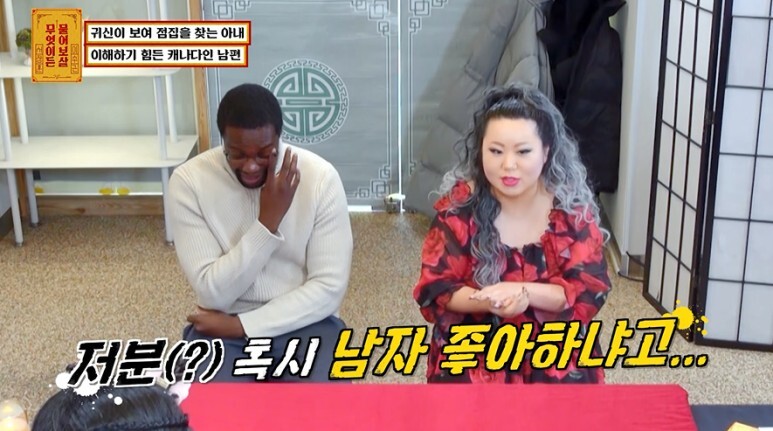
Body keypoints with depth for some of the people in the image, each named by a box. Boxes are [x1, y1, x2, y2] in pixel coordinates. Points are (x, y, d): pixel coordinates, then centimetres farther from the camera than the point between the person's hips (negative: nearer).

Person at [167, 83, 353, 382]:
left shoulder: (320, 177, -11)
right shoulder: (189, 180, -11)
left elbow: (329, 288, -12)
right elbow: (213, 293, -15)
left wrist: (240, 325, -16)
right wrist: (268, 221, -22)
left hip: (304, 323, 0)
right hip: (221, 327, 0)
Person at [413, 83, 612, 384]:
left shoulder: (572, 206, -6)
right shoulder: (459, 206, -8)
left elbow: (592, 290, -7)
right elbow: (433, 291, -7)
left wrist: (526, 293, -24)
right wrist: (488, 299, -26)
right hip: (474, 354, -1)